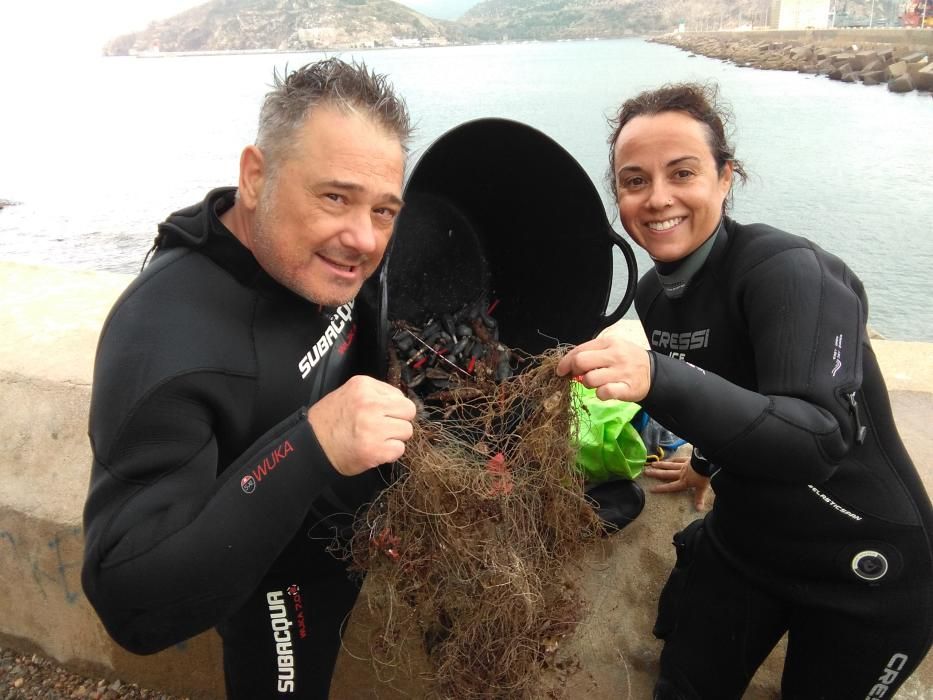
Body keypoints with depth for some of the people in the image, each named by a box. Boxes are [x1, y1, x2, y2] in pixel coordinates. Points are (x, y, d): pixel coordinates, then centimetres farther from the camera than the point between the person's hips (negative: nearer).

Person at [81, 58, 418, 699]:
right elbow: (134, 608, -39)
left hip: (346, 541, 6)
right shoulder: (168, 343, -37)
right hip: (278, 598, -5)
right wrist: (308, 449, -49)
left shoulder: (317, 255, -16)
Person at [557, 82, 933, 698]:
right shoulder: (654, 294, -5)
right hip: (742, 543, 6)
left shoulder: (789, 271, -26)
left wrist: (657, 380, -51)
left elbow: (818, 439, -40)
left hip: (864, 569, -5)